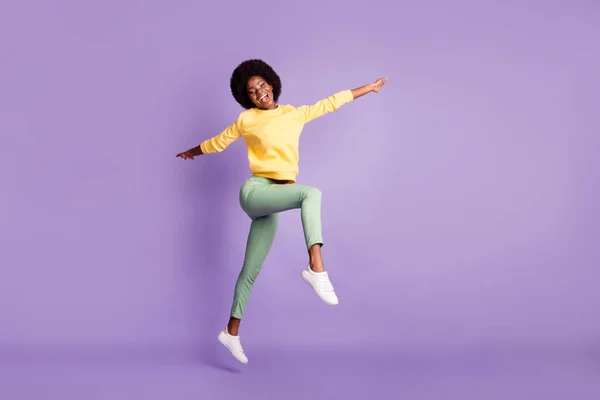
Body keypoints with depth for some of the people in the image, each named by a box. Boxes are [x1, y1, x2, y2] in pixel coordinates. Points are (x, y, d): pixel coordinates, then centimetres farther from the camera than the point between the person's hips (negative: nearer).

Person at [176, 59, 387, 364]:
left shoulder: (296, 114, 15)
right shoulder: (247, 119, 6)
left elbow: (332, 102, 21)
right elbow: (217, 142, 22)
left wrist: (370, 87, 27)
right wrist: (191, 152, 37)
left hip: (269, 204, 5)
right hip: (255, 192, -4)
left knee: (251, 270, 10)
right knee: (311, 193, -32)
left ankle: (231, 332, 21)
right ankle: (316, 267, -47)